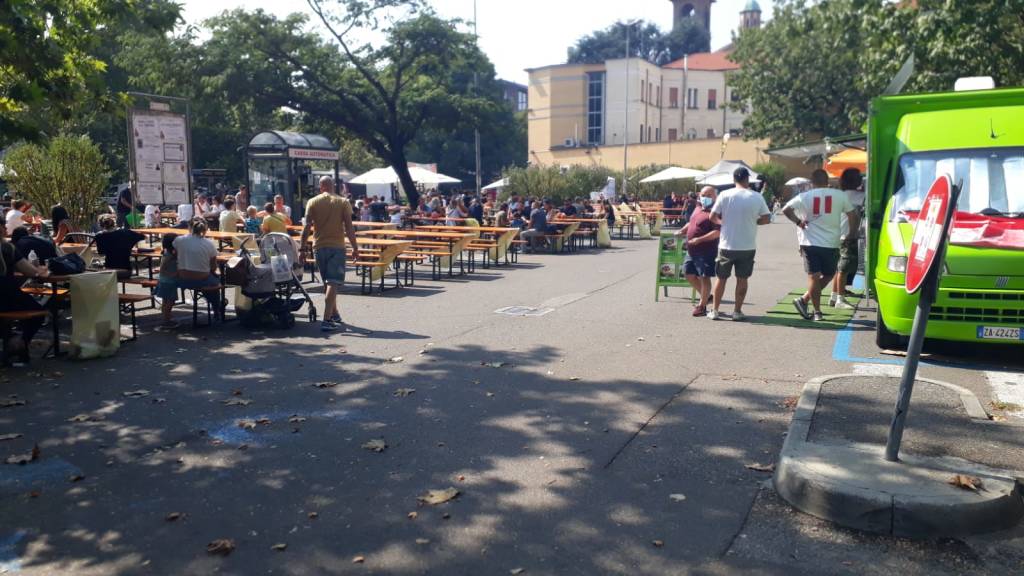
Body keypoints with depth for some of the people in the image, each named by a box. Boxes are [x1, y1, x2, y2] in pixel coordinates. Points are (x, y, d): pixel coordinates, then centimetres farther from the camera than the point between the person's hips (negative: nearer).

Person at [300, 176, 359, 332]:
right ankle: (327, 320, -15)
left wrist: (302, 249, 0)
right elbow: (349, 227, -5)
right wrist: (355, 247, 2)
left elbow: (307, 227, -3)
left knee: (327, 283, 17)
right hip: (337, 246, -3)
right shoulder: (343, 202, -1)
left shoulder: (312, 202, 3)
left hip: (319, 247, 3)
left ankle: (334, 315, 28)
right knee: (333, 283, -6)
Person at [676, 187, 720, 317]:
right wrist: (682, 231, 14)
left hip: (706, 251, -9)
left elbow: (718, 232, -24)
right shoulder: (698, 210, 14)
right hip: (692, 251, 9)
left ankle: (702, 305, 9)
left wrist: (700, 239, -29)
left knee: (704, 277, -1)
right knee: (689, 274, 15)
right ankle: (706, 296, 31)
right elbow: (691, 224, 30)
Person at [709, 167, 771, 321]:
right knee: (742, 279, 11)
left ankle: (715, 311, 16)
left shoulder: (725, 195, -7)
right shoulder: (757, 197, -4)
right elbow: (767, 219, -2)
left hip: (727, 245, 0)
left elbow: (712, 217, -6)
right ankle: (737, 311, 14)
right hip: (748, 246, 0)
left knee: (721, 278, 12)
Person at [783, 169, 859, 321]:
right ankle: (804, 299, 10)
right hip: (831, 244, -1)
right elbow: (853, 216, 1)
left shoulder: (804, 196, -1)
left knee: (813, 276, 3)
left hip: (810, 243, 1)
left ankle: (817, 311, 6)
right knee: (828, 275, 16)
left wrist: (798, 221, 2)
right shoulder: (840, 195, -1)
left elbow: (785, 209, -8)